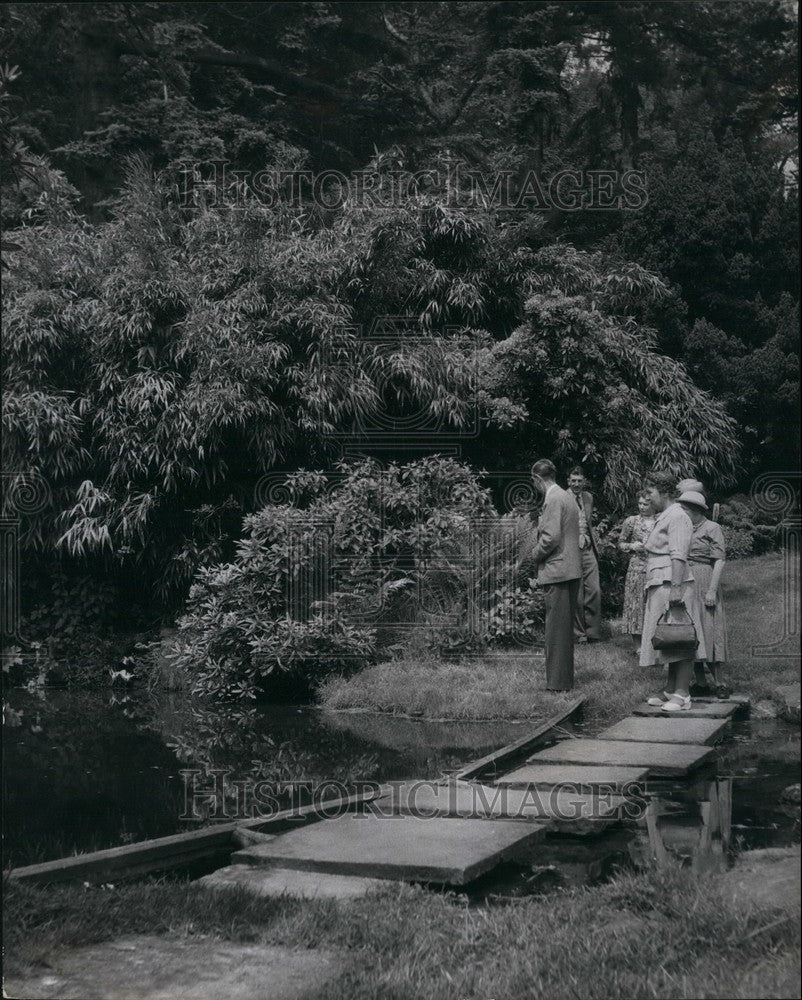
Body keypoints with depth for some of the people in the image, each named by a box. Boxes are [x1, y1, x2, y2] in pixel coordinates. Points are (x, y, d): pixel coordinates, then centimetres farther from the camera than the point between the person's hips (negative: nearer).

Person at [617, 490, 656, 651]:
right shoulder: (631, 521, 3)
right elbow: (621, 543, 9)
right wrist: (632, 546, -10)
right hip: (637, 567, -2)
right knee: (636, 603, -2)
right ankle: (637, 645, 4)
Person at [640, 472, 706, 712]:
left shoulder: (677, 516, -10)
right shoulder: (663, 518, 21)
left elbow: (678, 556, -19)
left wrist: (676, 588, -25)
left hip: (672, 585, -10)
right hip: (659, 587, 10)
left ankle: (682, 695, -8)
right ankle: (670, 690, 16)